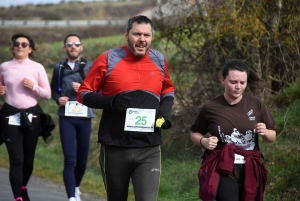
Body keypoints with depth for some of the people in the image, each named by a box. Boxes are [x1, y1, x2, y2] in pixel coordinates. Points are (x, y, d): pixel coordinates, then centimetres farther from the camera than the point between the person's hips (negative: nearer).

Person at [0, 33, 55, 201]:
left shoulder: (37, 67, 2)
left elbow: (48, 94, 4)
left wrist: (34, 87, -13)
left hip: (32, 116, 1)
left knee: (28, 158, 10)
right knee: (16, 159, -11)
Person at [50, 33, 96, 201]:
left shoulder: (89, 67, 4)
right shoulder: (59, 68, 10)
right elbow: (53, 90, 18)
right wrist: (58, 98, -3)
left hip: (84, 117, 0)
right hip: (66, 117, 0)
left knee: (82, 159, 9)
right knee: (70, 159, -10)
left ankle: (76, 187, 35)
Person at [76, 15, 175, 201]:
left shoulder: (160, 61, 6)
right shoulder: (108, 59, -4)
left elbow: (168, 91, 24)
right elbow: (84, 93, 0)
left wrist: (166, 113, 3)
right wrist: (111, 102, -18)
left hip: (149, 150, 1)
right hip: (115, 148, -1)